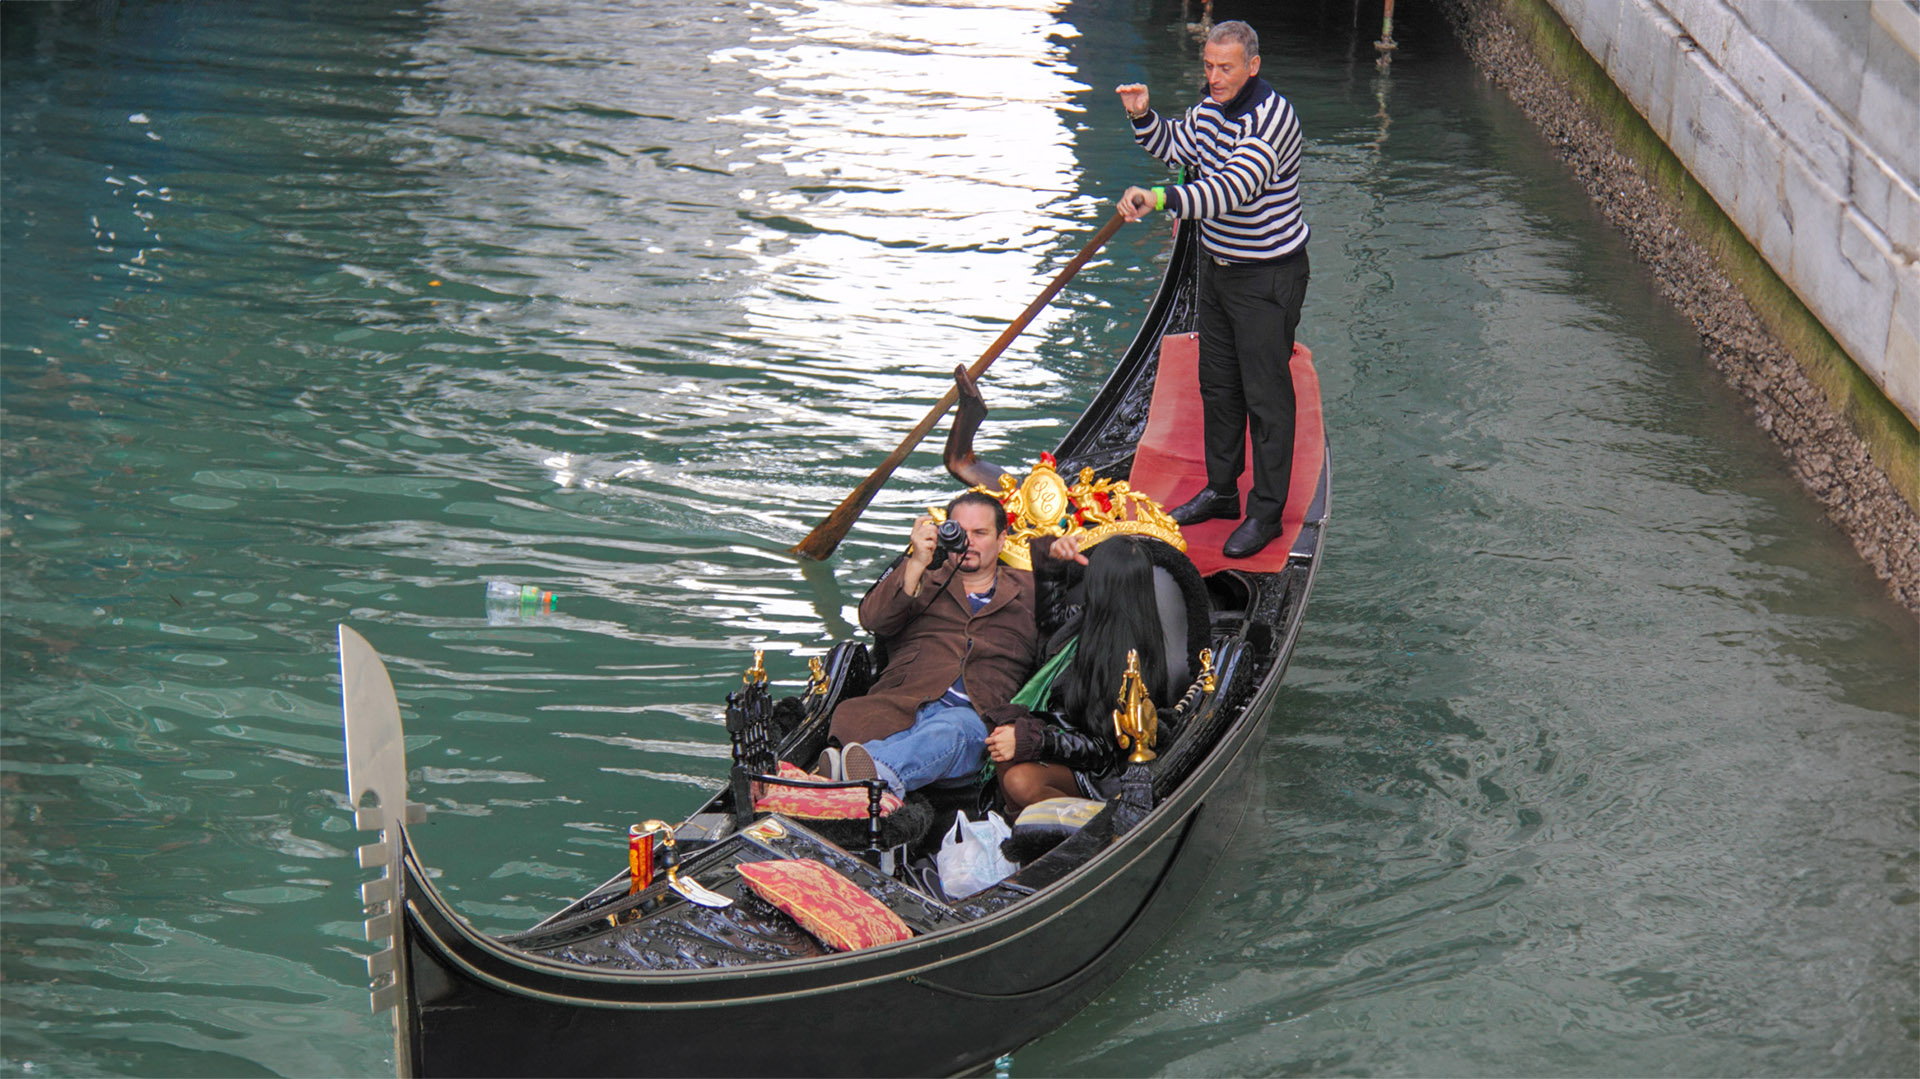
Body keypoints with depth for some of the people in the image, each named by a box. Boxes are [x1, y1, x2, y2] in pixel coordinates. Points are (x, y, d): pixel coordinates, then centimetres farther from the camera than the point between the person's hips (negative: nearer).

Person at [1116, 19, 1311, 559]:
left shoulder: (1271, 118, -26)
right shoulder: (1210, 108, 2)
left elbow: (1233, 189, -39)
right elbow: (1174, 146, 21)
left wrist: (1161, 198, -49)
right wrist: (1143, 117, -1)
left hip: (1267, 277, -9)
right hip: (1217, 266, 9)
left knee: (1265, 394, -2)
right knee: (1217, 384, 18)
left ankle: (1266, 513, 7)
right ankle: (1221, 490, 33)